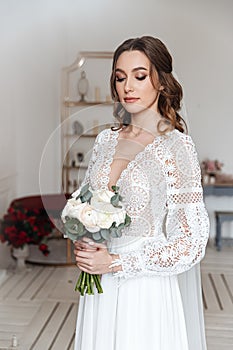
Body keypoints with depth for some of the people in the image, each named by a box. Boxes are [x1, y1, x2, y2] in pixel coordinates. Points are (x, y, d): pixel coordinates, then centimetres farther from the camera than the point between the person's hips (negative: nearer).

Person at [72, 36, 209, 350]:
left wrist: (115, 262, -14)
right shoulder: (106, 140, 3)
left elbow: (190, 243, -15)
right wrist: (82, 244, -6)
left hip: (147, 289, -5)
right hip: (99, 286, 5)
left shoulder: (176, 145, -13)